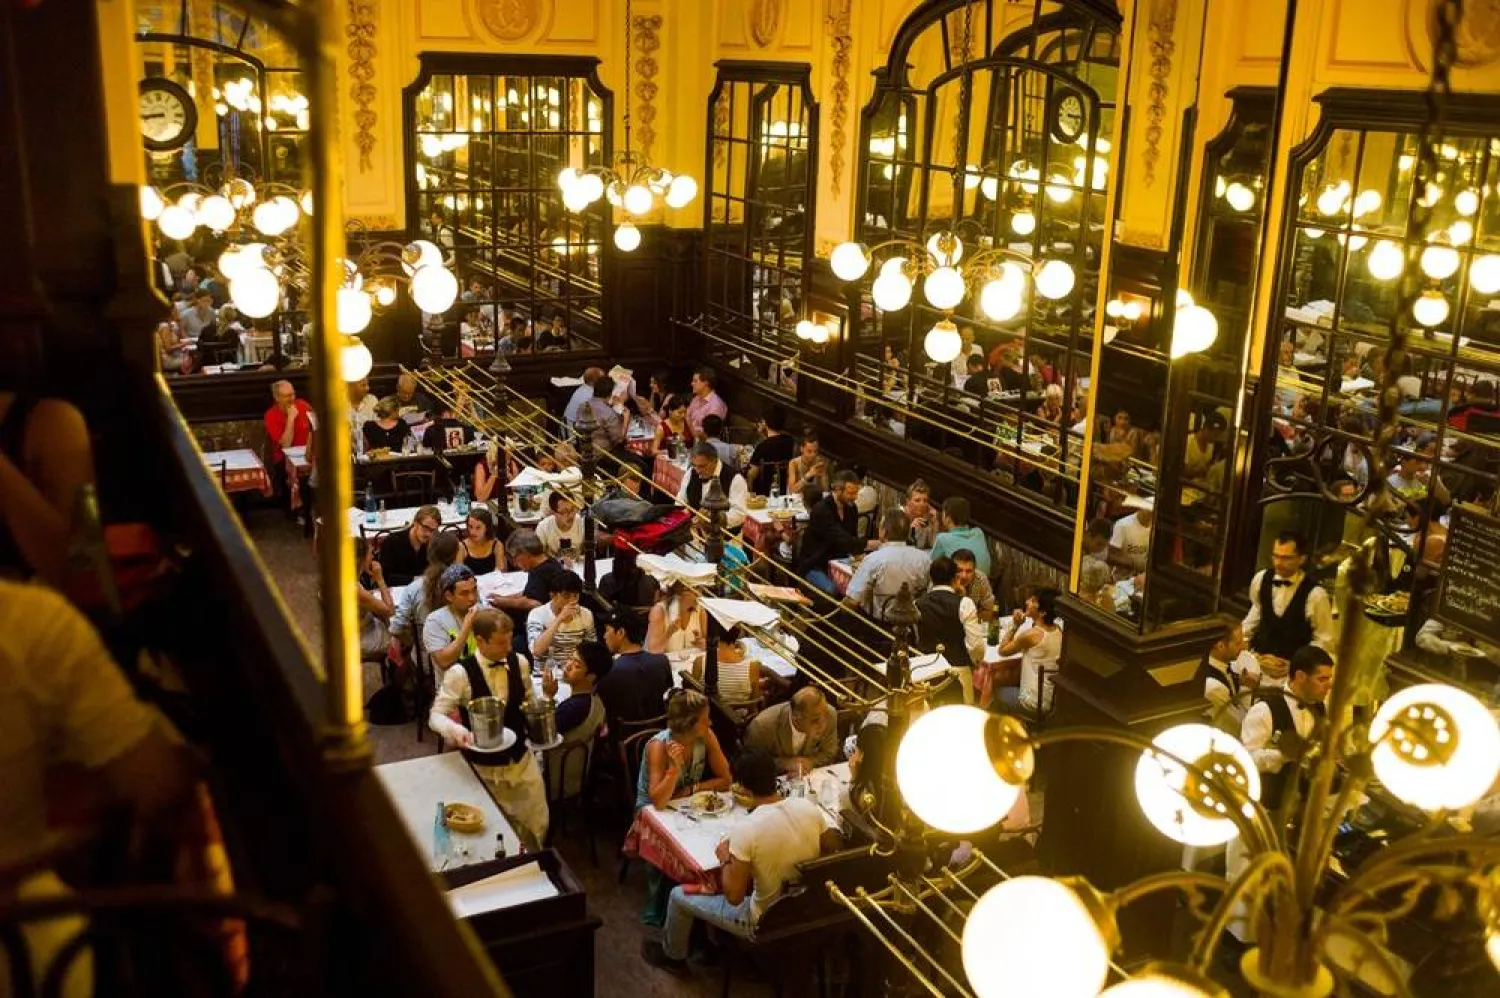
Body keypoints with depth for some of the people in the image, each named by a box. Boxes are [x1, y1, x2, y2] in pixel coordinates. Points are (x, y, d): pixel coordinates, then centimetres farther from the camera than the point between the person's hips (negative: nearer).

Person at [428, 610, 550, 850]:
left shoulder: (519, 662, -6)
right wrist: (454, 729, -36)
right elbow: (436, 715, -15)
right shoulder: (460, 673, -19)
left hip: (521, 760, 3)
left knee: (537, 826, 9)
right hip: (482, 768, -3)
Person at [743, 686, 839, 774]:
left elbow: (829, 753, -1)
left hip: (810, 777, 2)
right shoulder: (763, 725, -26)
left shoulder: (830, 714, -18)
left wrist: (811, 761, -20)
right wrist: (783, 763, -23)